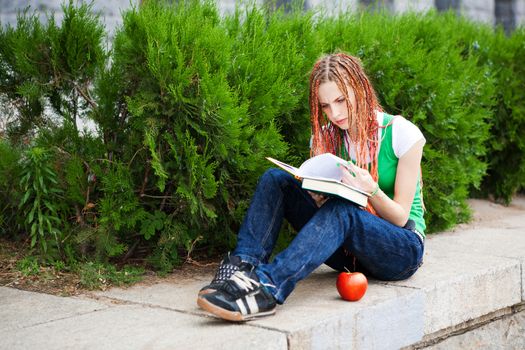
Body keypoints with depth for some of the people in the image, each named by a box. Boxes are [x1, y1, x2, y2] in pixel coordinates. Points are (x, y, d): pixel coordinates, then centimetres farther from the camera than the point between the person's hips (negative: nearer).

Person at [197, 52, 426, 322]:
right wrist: (318, 195, -21)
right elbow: (324, 201, 3)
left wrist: (371, 190, -31)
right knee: (275, 179, -14)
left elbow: (400, 217, -10)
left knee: (341, 210, -38)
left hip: (402, 250, -4)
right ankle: (242, 267, -34)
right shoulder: (326, 136, 4)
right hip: (348, 250, 5)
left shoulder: (403, 134, -10)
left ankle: (269, 285, -55)